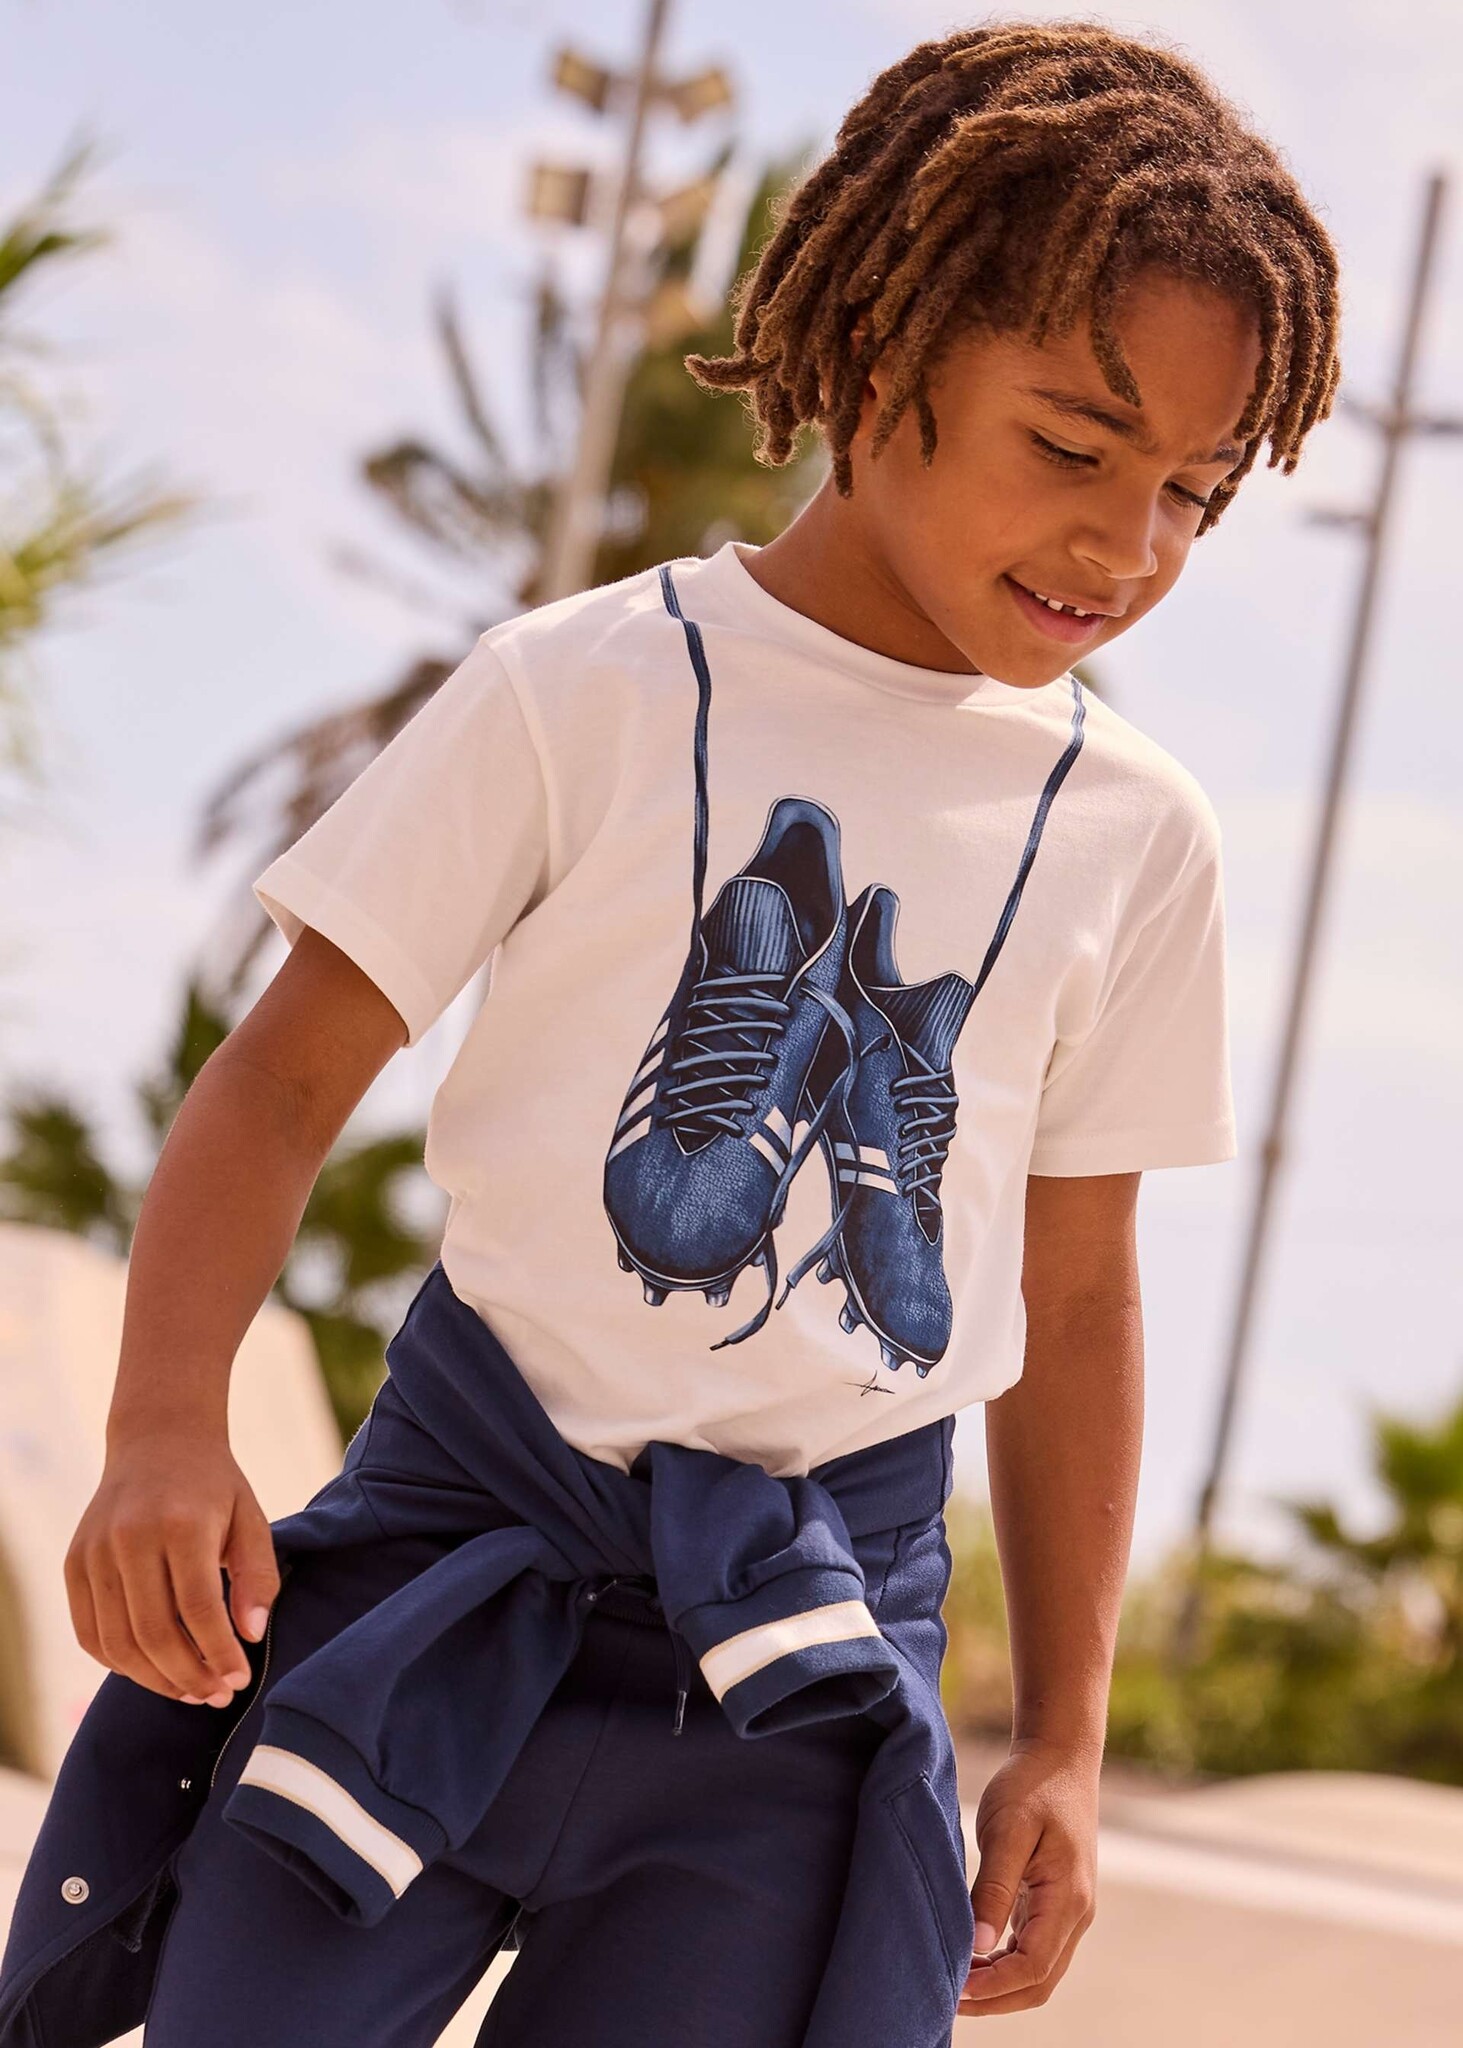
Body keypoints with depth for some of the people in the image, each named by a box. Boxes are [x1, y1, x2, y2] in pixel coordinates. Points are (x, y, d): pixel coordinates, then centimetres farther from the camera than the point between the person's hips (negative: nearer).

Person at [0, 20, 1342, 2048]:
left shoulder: (1131, 834, 5)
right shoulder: (591, 693, -5)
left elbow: (1077, 1290, 13)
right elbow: (289, 1075, -5)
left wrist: (1064, 1735, 12)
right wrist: (169, 1427, -21)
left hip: (812, 1641, 2)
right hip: (472, 1502, -2)